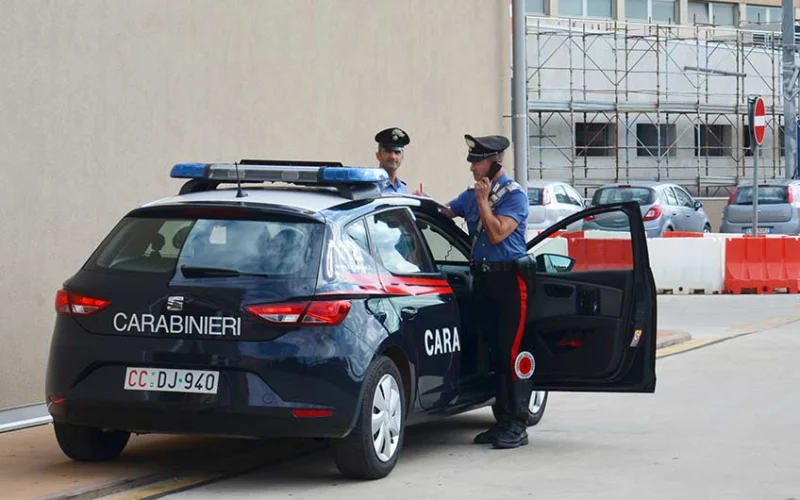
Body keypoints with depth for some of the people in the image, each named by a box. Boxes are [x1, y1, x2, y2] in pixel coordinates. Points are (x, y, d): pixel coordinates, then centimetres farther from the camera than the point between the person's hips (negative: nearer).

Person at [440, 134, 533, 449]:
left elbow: (497, 233, -17)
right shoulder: (471, 195, 13)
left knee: (511, 352, -10)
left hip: (509, 278, -7)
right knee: (493, 351, 9)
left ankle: (517, 425, -10)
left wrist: (483, 201, -13)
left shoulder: (514, 195, -8)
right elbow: (445, 212, 24)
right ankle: (503, 420, 14)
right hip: (482, 278, 7)